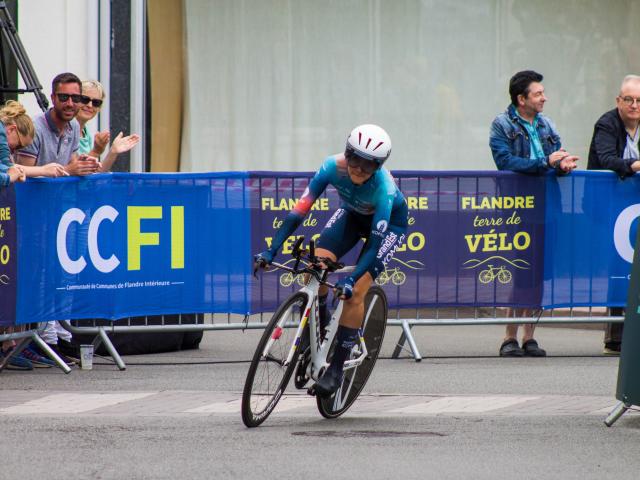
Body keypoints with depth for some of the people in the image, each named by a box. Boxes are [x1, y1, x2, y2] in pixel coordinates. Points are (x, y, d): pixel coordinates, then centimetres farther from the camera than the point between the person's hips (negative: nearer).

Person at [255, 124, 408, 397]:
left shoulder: (384, 188, -38)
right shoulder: (333, 167, -30)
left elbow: (376, 243, -39)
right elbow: (300, 209, -29)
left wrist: (351, 280, -50)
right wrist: (271, 251, -37)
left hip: (389, 221, -4)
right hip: (353, 214, 4)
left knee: (355, 292, -19)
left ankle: (337, 367, -9)